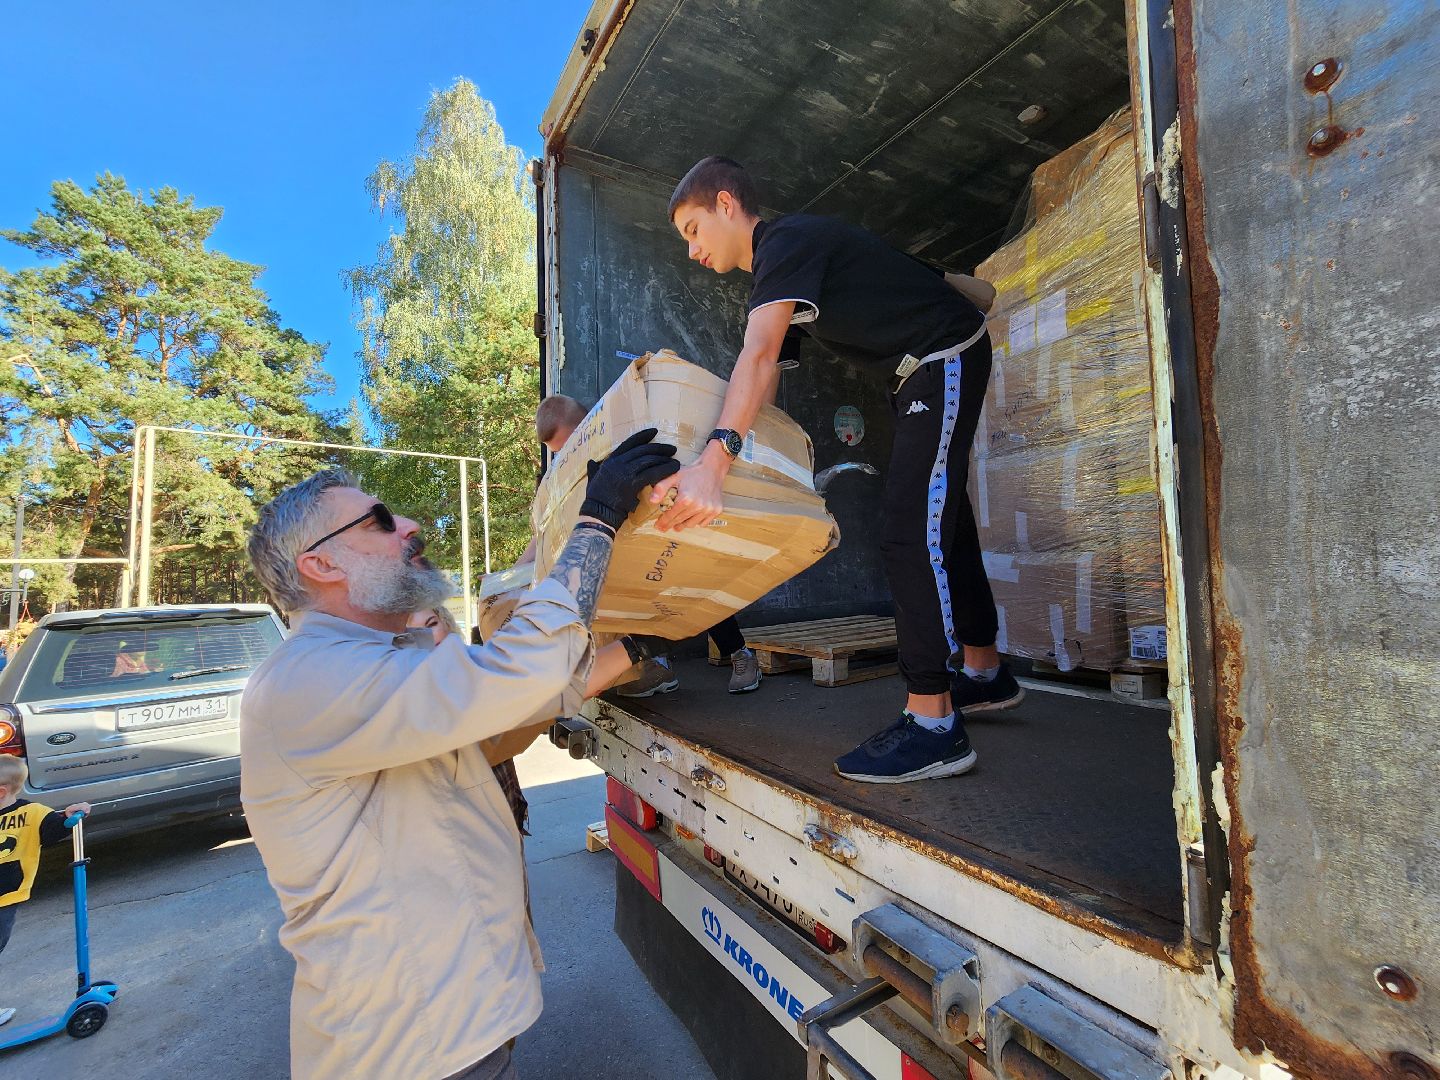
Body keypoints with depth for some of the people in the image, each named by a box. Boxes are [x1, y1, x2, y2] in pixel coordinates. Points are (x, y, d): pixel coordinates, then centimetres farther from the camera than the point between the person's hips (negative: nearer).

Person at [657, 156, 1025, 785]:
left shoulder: (787, 241, -16)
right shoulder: (774, 266, 14)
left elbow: (759, 357, -35)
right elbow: (764, 377, 11)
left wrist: (714, 461, -46)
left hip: (947, 360, -10)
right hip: (919, 378, 10)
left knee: (910, 529, -20)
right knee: (938, 522, 13)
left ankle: (932, 724, -15)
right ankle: (984, 675, 27)